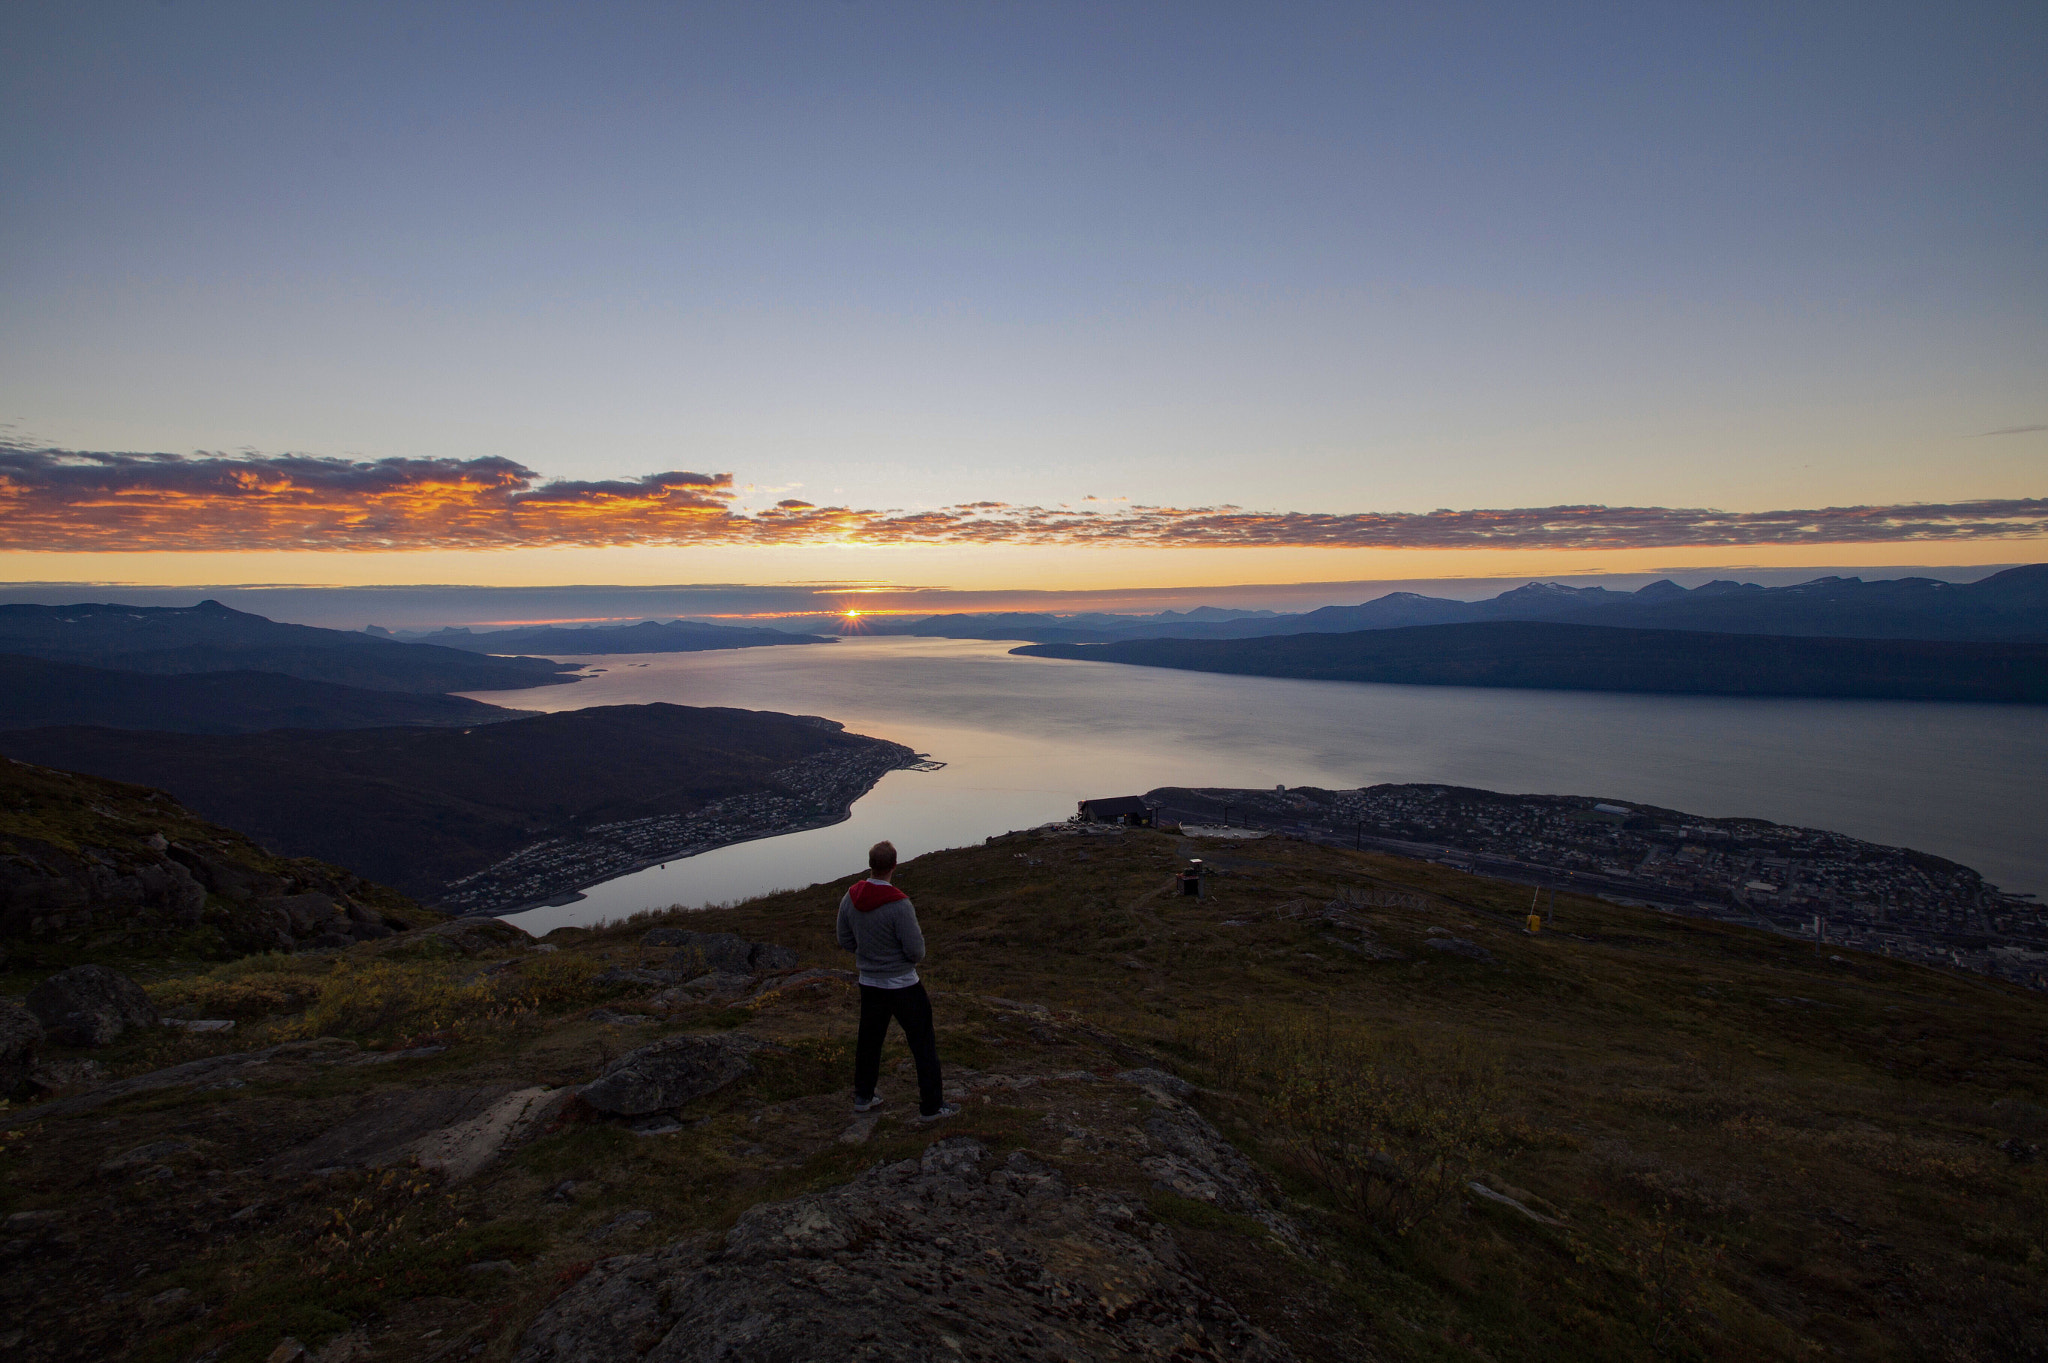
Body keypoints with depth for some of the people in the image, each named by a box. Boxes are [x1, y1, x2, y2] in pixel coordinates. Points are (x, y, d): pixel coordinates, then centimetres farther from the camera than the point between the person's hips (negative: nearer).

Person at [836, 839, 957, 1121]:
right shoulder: (899, 905, -27)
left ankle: (863, 1096, 36)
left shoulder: (850, 898, -7)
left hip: (869, 983, 6)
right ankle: (931, 1106, 14)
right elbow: (916, 951, -21)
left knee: (869, 1040, 22)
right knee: (924, 1044, 7)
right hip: (903, 986, -6)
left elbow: (845, 940, 6)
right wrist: (919, 941, 1)